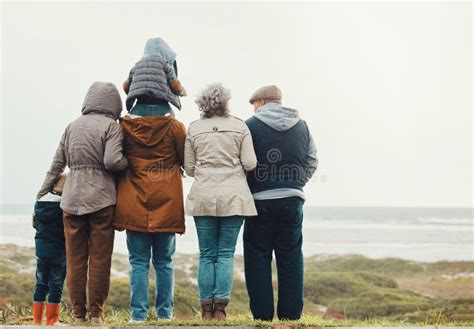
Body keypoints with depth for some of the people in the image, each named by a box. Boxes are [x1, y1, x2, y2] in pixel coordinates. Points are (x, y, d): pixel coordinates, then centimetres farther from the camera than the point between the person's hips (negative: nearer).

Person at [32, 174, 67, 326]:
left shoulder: (39, 202, 1)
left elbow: (35, 224, 10)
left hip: (41, 249, 5)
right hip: (59, 251, -5)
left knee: (41, 284, 13)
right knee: (56, 286, 3)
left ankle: (37, 319, 16)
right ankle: (52, 321, 6)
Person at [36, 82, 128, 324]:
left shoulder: (73, 126, 11)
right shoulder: (111, 126, -3)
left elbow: (57, 164, 12)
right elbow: (112, 161, -16)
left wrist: (42, 195, 20)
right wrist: (129, 162, 4)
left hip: (72, 199, 4)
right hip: (101, 199, -4)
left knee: (75, 259, 8)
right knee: (100, 259, 3)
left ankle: (78, 313, 11)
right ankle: (96, 313, 5)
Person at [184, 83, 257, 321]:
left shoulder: (194, 129, 5)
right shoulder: (240, 127, 1)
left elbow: (189, 168, 6)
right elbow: (250, 164, -3)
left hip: (203, 196, 1)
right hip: (233, 196, -1)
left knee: (206, 255, 6)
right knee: (226, 254, 2)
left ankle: (207, 309, 5)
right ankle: (220, 308, -2)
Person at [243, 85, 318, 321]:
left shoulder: (251, 126, -5)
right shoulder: (302, 126, 9)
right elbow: (311, 163, 12)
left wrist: (248, 189, 6)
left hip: (261, 201, -4)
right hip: (293, 200, 4)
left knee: (258, 257, 4)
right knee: (291, 257, 9)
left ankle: (262, 315, 2)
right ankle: (291, 314, 7)